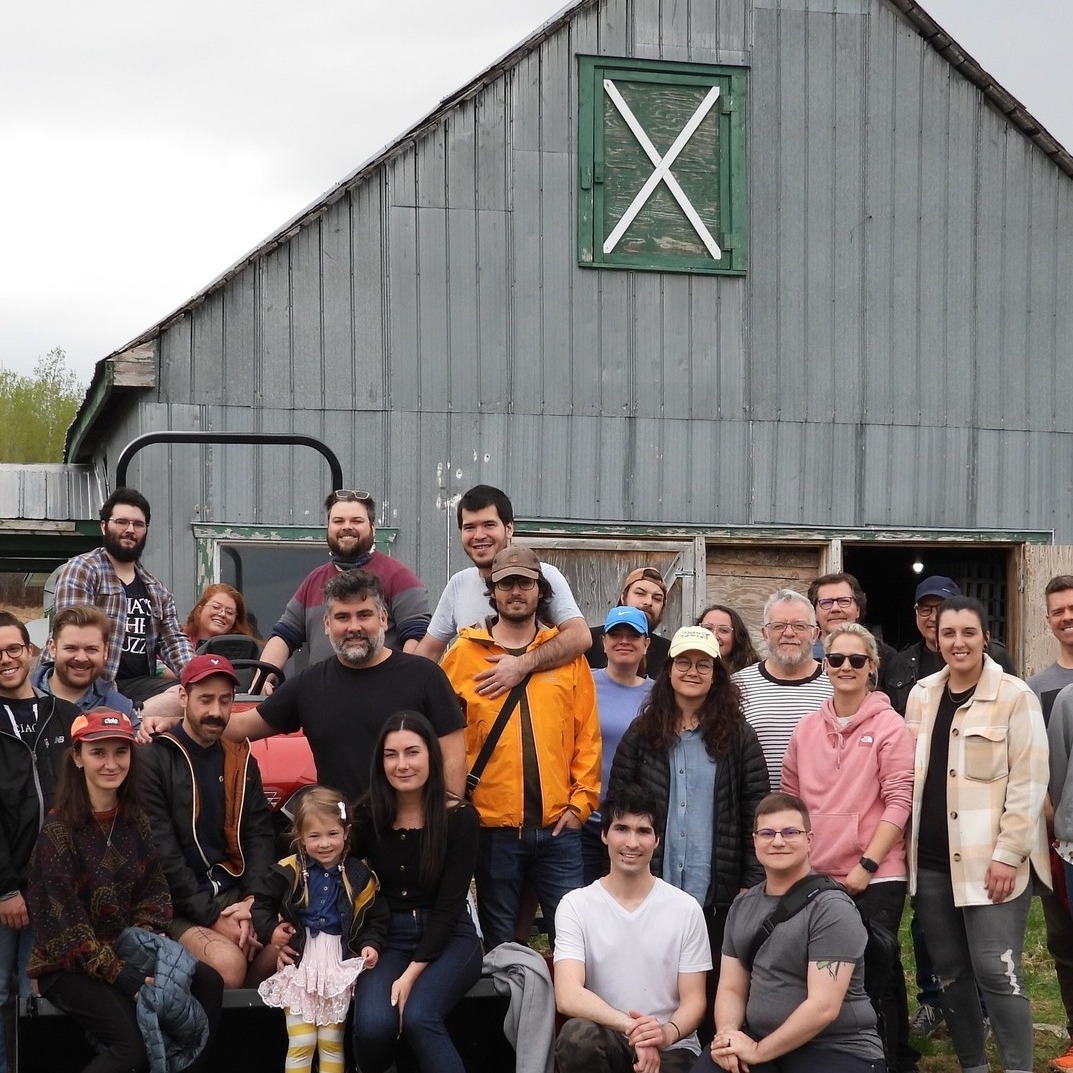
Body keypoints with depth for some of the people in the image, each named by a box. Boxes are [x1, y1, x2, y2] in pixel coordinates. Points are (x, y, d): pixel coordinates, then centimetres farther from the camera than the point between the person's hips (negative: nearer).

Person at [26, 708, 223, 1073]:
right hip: (67, 966, -6)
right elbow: (65, 919, -17)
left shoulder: (134, 821, 6)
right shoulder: (58, 829, -14)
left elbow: (154, 893, 6)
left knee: (208, 983, -15)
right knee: (134, 1041, -27)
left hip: (127, 953, 6)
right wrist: (116, 973, -21)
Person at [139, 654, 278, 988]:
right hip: (178, 905, -5)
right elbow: (160, 850, -11)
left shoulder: (241, 760, 15)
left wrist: (252, 901, -8)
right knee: (228, 961, -31)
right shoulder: (154, 759, -5)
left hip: (232, 894, 5)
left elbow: (260, 834, 10)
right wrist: (211, 917, -14)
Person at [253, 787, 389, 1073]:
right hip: (299, 962, -1)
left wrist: (370, 944, -7)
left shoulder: (359, 877, 0)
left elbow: (375, 918, 9)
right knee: (301, 1044, -3)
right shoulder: (289, 872, -5)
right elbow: (262, 904, 6)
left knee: (331, 1043, 6)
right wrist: (270, 931, -10)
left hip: (339, 963, 1)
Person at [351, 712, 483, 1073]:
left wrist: (412, 973, -18)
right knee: (373, 1025, -27)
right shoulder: (368, 816, 1)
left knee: (418, 1016, -32)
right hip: (388, 938, 2)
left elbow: (449, 906, -9)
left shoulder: (459, 817, -7)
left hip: (448, 939, -2)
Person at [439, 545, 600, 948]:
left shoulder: (567, 652, 7)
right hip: (492, 827, -1)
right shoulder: (464, 654, 4)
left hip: (558, 825, 1)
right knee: (499, 944, 9)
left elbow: (587, 735, 6)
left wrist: (581, 801, -1)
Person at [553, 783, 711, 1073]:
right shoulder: (575, 905, 0)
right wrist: (631, 1026, -27)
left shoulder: (685, 908, 2)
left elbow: (693, 1000, 2)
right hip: (607, 1042, 1)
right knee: (577, 1036, -32)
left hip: (671, 1048, -1)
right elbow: (568, 997, -13)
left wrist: (668, 1033, -21)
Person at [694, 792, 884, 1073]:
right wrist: (727, 1034, -9)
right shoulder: (742, 906, 10)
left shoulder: (832, 909, -11)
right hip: (757, 1041, 5)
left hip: (837, 1050, -5)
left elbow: (823, 1007, -17)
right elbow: (731, 988, 11)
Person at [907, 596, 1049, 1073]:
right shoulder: (921, 695, 10)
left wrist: (1008, 853, -14)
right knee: (950, 972, 11)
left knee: (995, 972, -9)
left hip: (989, 858, -5)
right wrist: (907, 842, 10)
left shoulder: (1014, 696, -6)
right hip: (931, 859, 5)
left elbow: (1028, 783, -9)